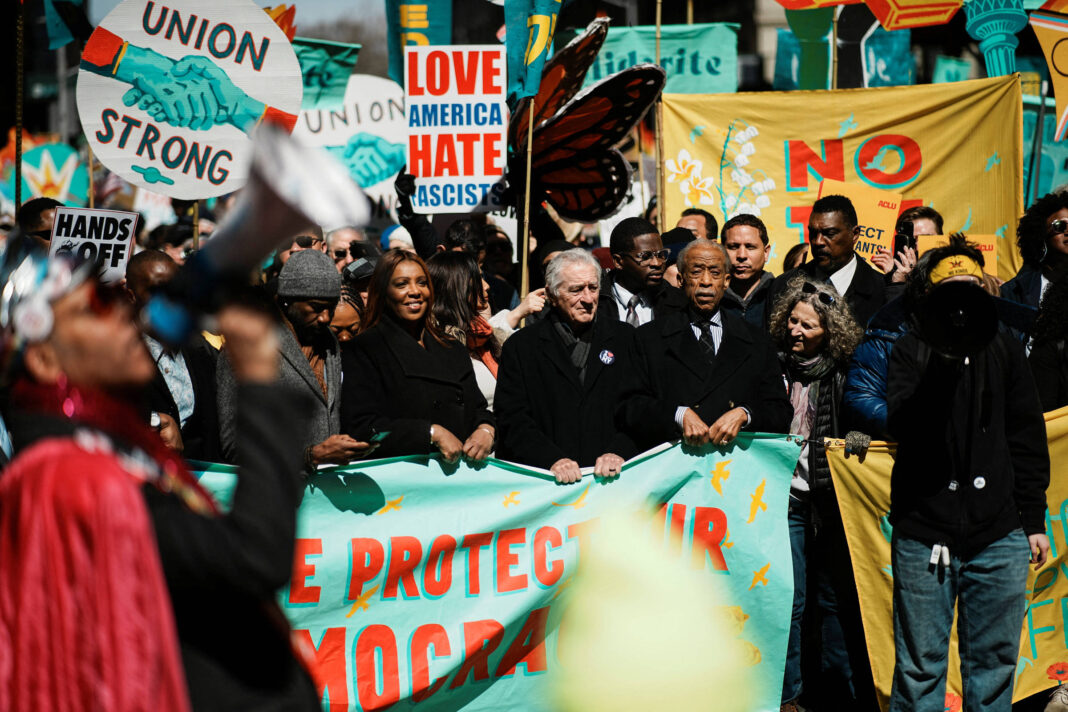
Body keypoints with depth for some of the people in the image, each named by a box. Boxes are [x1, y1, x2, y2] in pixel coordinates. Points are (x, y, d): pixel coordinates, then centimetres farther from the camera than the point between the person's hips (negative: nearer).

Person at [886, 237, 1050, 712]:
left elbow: (1028, 439, 13)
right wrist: (943, 364, -21)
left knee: (993, 663, 6)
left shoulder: (1005, 351, 11)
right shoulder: (912, 351, 5)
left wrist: (1033, 520, 10)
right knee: (920, 665, 1)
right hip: (923, 532, -2)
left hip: (998, 535, 2)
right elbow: (901, 424, -11)